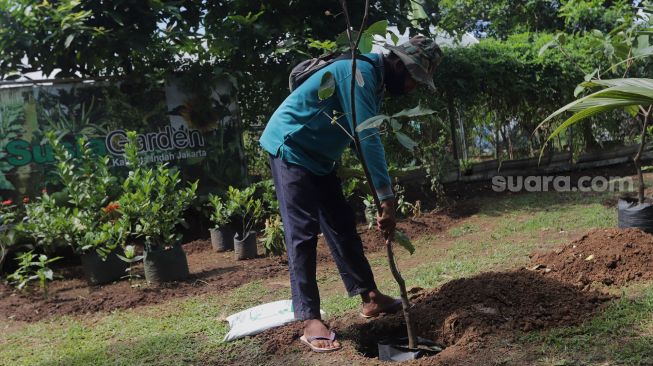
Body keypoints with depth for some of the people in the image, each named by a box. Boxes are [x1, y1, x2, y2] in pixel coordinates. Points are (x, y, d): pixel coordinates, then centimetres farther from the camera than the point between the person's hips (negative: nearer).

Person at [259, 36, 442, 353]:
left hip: (317, 157, 10)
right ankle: (309, 320, -9)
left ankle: (370, 297, 19)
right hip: (289, 148, -10)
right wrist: (387, 199, -32)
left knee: (342, 225, 10)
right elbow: (367, 137, -31)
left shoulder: (375, 81, 9)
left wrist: (382, 198, 9)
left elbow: (367, 138, 13)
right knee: (303, 233, -12)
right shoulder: (359, 72, -23)